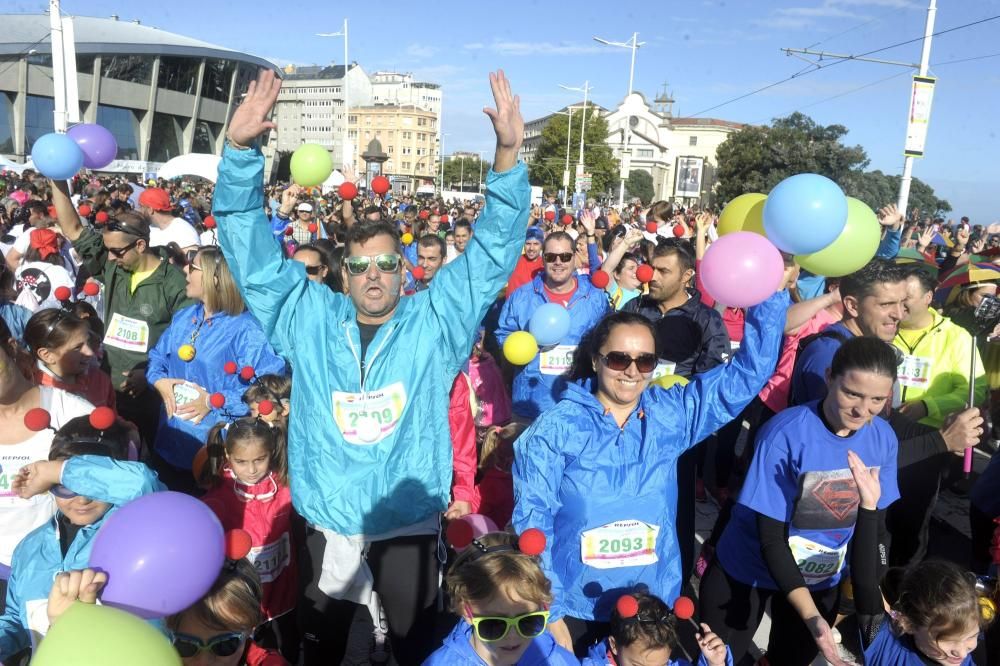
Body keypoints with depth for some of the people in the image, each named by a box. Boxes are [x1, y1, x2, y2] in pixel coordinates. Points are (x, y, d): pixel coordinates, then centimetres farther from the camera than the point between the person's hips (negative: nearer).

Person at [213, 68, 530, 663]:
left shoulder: (435, 320, -6)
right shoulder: (308, 317, -3)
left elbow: (493, 251, -11)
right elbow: (251, 248, -6)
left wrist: (508, 156, -24)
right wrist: (242, 150, -19)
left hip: (410, 524, -1)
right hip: (326, 523, 2)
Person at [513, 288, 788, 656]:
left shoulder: (670, 415, -3)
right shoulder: (555, 428, -12)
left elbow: (750, 371, -5)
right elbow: (533, 520, -11)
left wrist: (771, 291, -15)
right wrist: (548, 612, -13)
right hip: (574, 608, -3)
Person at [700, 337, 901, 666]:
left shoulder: (884, 438, -13)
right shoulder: (784, 435, -29)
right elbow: (771, 538, -25)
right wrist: (811, 616, -33)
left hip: (823, 579, 5)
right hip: (748, 572, -4)